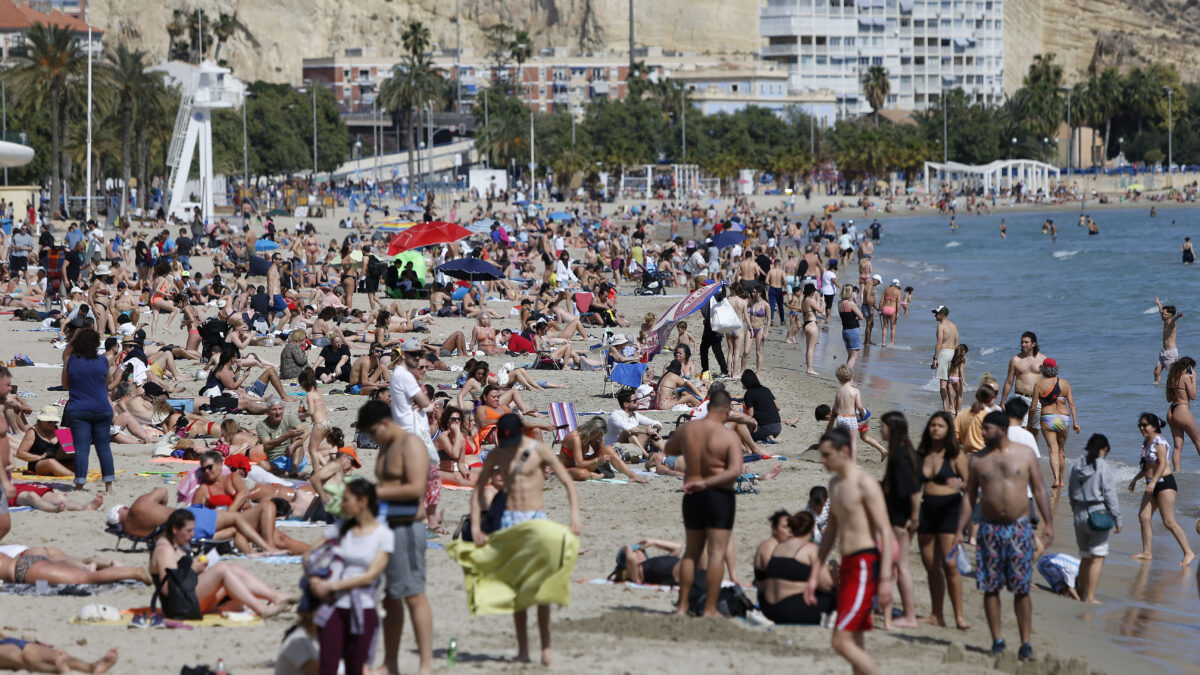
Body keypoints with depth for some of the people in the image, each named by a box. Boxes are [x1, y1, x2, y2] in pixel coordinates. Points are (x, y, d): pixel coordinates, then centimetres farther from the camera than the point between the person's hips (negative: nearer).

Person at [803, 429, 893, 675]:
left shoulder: (865, 484, -11)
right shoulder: (835, 485, 16)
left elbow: (885, 531, -15)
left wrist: (885, 578, -22)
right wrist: (814, 576, 23)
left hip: (865, 565, -9)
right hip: (847, 564, 9)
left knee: (841, 641, -15)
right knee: (854, 645, 8)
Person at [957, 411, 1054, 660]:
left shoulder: (1025, 454, 3)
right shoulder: (977, 460, 7)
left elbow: (1039, 490, 4)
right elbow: (969, 497, 10)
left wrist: (1048, 523, -4)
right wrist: (960, 530, 3)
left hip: (1019, 527, -2)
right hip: (990, 528, 2)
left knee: (1021, 588, -3)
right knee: (990, 587, 0)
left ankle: (1026, 643, 2)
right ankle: (997, 640, 9)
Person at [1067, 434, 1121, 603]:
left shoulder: (1076, 466, 6)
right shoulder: (1104, 467, -11)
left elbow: (1071, 493, 12)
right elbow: (1109, 495, -11)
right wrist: (1117, 519, -5)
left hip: (1080, 515, 6)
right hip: (1098, 513, -6)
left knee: (1085, 557, 17)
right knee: (1097, 557, -1)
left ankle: (1083, 593, 23)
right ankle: (1090, 597, -4)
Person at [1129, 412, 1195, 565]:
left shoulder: (1159, 442, -13)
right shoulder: (1146, 441, 14)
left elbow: (1162, 464, -22)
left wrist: (1153, 482, -31)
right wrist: (1135, 479, 28)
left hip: (1165, 483, -9)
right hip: (1153, 485, 9)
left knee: (1169, 521, -10)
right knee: (1143, 517, 2)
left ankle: (1188, 553, -5)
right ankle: (1146, 553, 9)